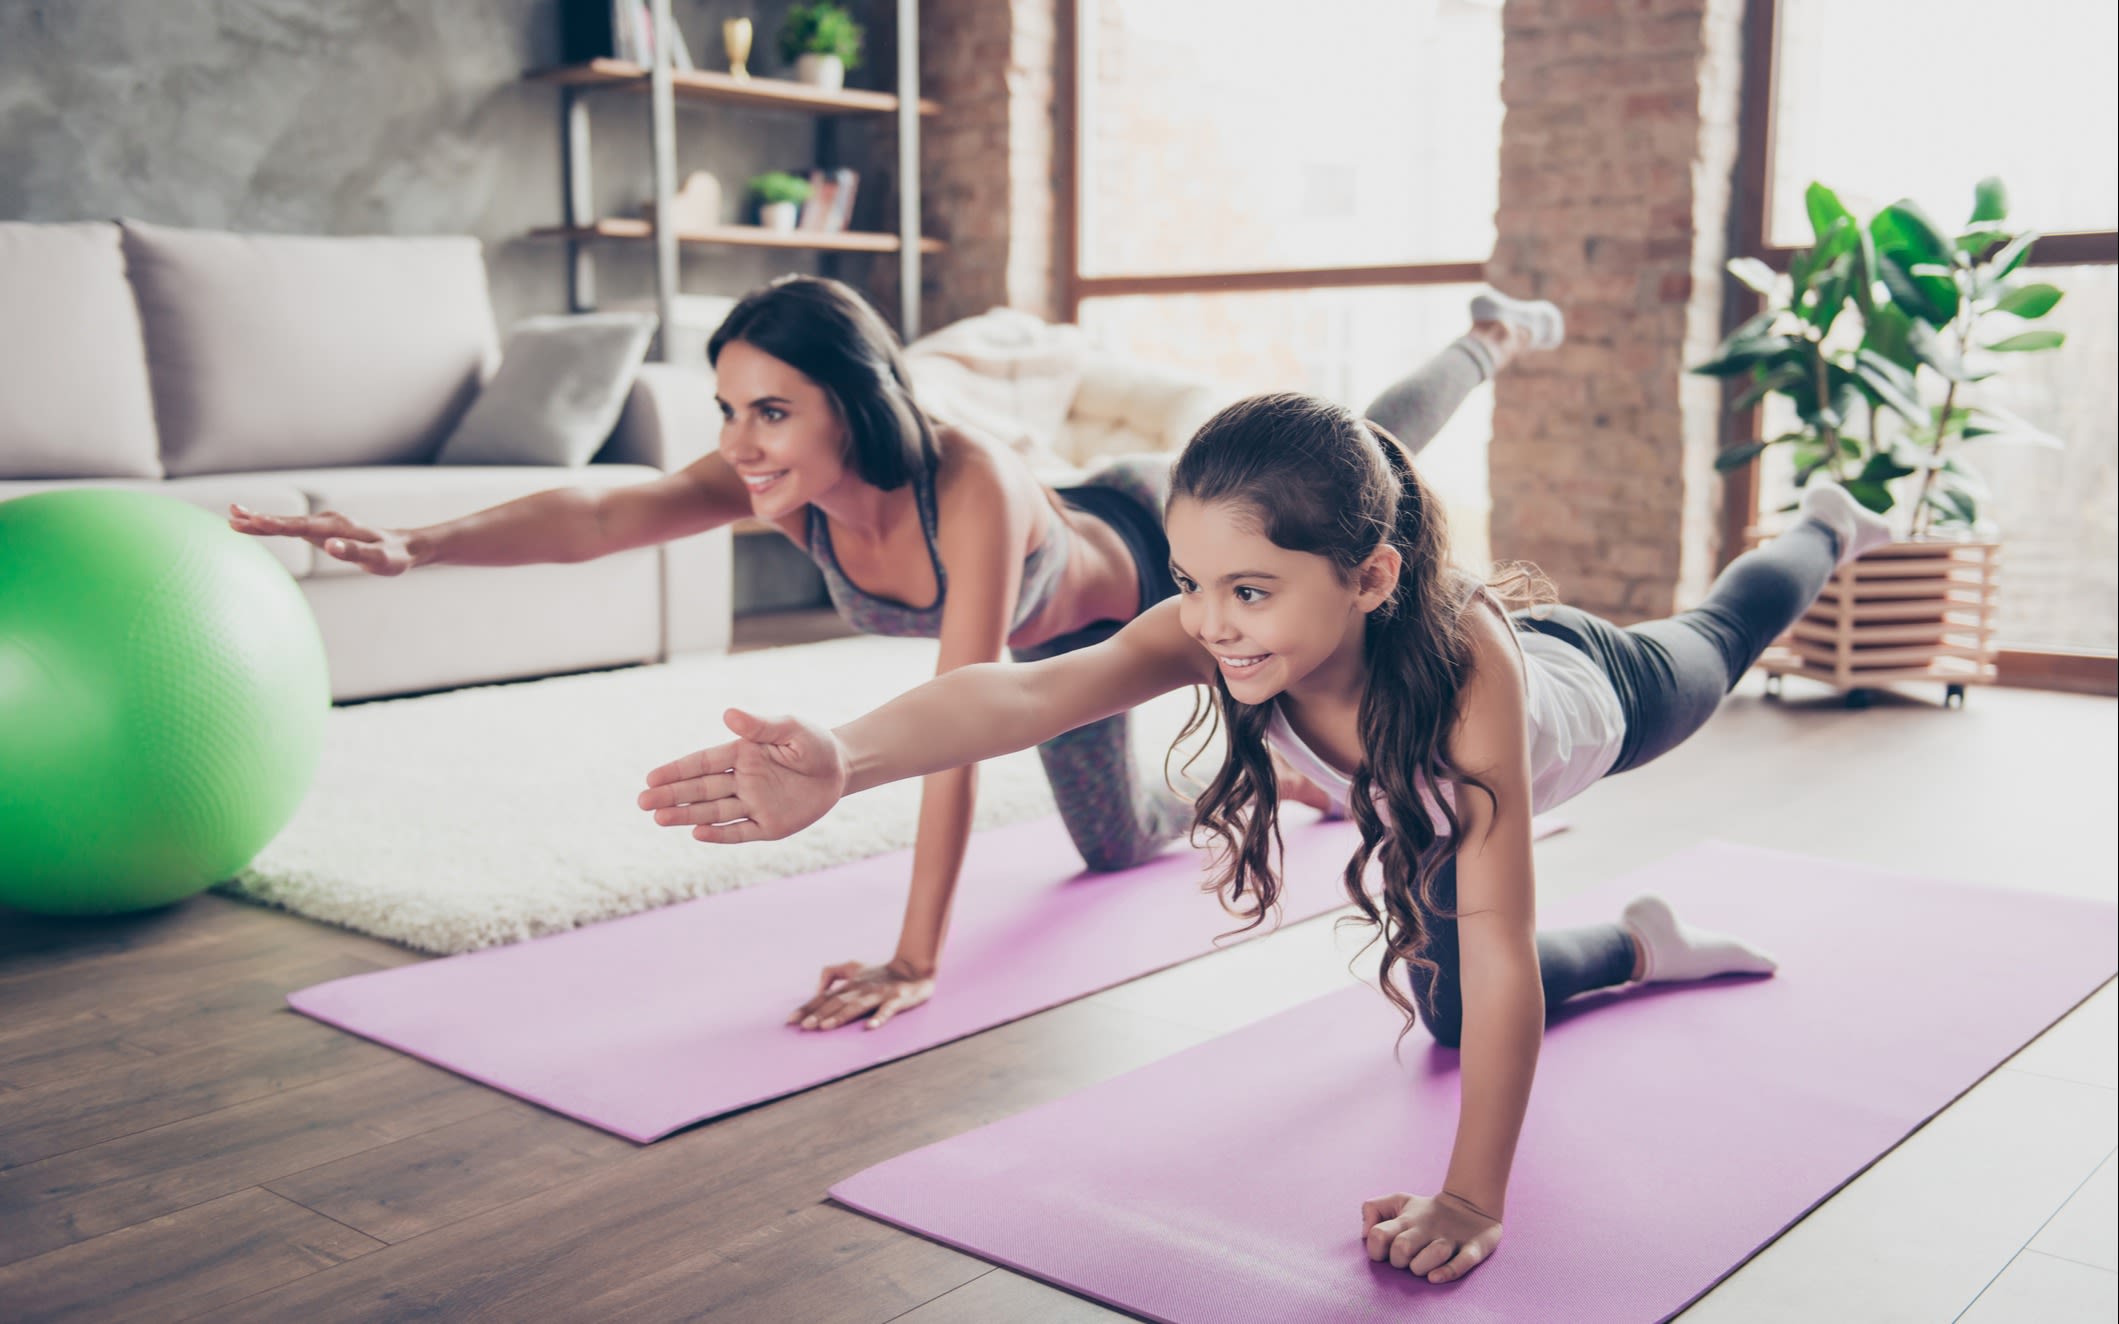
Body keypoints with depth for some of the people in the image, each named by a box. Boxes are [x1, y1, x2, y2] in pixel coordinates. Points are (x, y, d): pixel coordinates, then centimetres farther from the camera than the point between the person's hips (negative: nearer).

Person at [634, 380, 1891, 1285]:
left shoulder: (1467, 664, -53)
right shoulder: (1214, 634, -43)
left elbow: (1499, 953, -50)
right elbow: (1024, 692, -62)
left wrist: (1472, 1200, -49)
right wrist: (845, 757, -81)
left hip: (1594, 694, -3)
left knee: (1719, 641, 31)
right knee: (1444, 1006, 13)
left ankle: (1826, 527, 64)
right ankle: (1645, 945, 41)